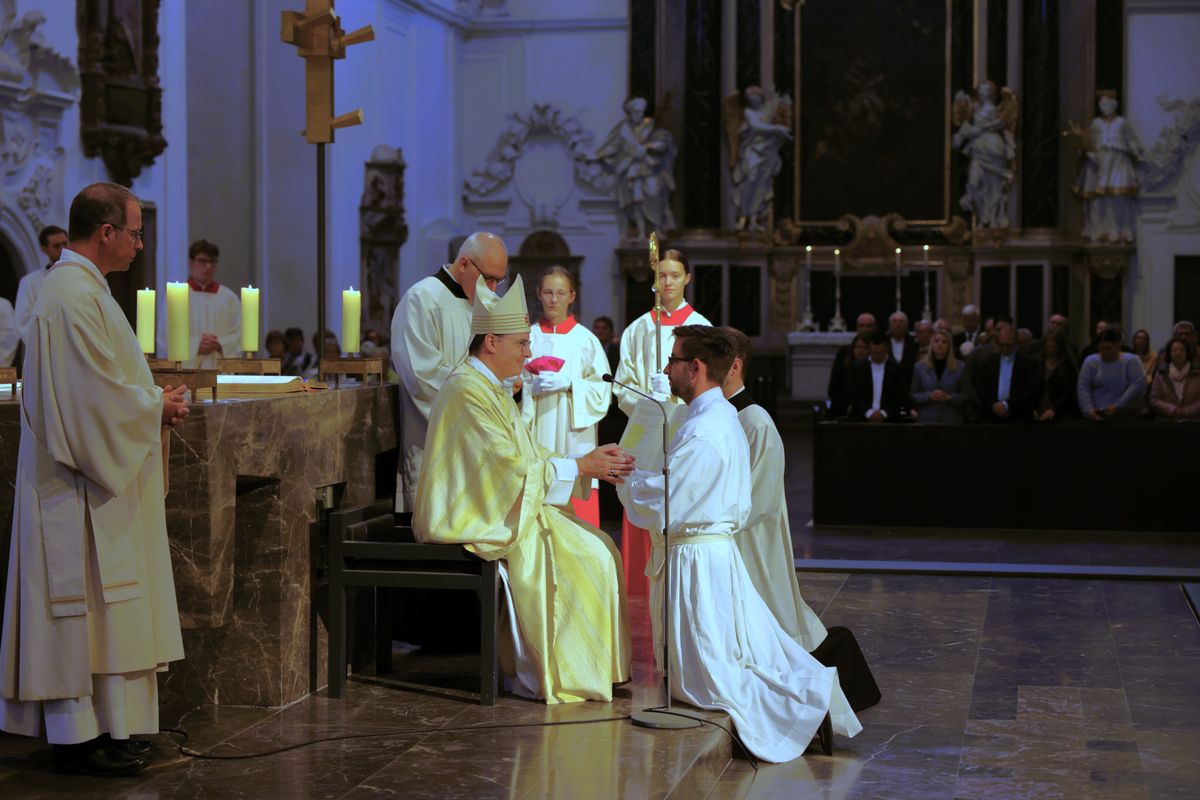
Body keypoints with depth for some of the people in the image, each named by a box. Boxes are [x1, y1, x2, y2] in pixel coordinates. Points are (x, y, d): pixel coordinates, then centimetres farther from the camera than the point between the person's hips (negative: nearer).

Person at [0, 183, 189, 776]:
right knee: (85, 605, -4)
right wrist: (157, 408, -8)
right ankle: (79, 735, 3)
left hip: (101, 478, 11)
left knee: (98, 608, 13)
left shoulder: (82, 288, 15)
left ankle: (102, 726, 20)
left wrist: (154, 402, 9)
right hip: (83, 485, -11)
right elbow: (98, 396, -23)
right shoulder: (74, 297, -19)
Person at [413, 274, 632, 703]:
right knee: (580, 557, -18)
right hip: (476, 521, -11)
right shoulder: (467, 391, -17)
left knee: (598, 546, 2)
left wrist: (590, 460, 5)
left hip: (501, 510, 11)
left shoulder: (492, 388, 17)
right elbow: (512, 467, -20)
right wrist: (580, 466, -13)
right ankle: (548, 677, -9)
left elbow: (527, 456, 17)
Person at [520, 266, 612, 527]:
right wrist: (533, 387, -13)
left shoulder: (586, 340, 5)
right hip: (536, 436, 1)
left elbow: (602, 390, 1)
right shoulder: (528, 337, 8)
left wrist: (568, 384, -12)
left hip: (574, 440, -1)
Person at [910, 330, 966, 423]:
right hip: (927, 420, 0)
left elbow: (967, 396, 2)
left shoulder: (960, 368, 5)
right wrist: (929, 396, -12)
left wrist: (949, 397, -14)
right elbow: (912, 395, 5)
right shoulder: (919, 367, 7)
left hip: (951, 420, 0)